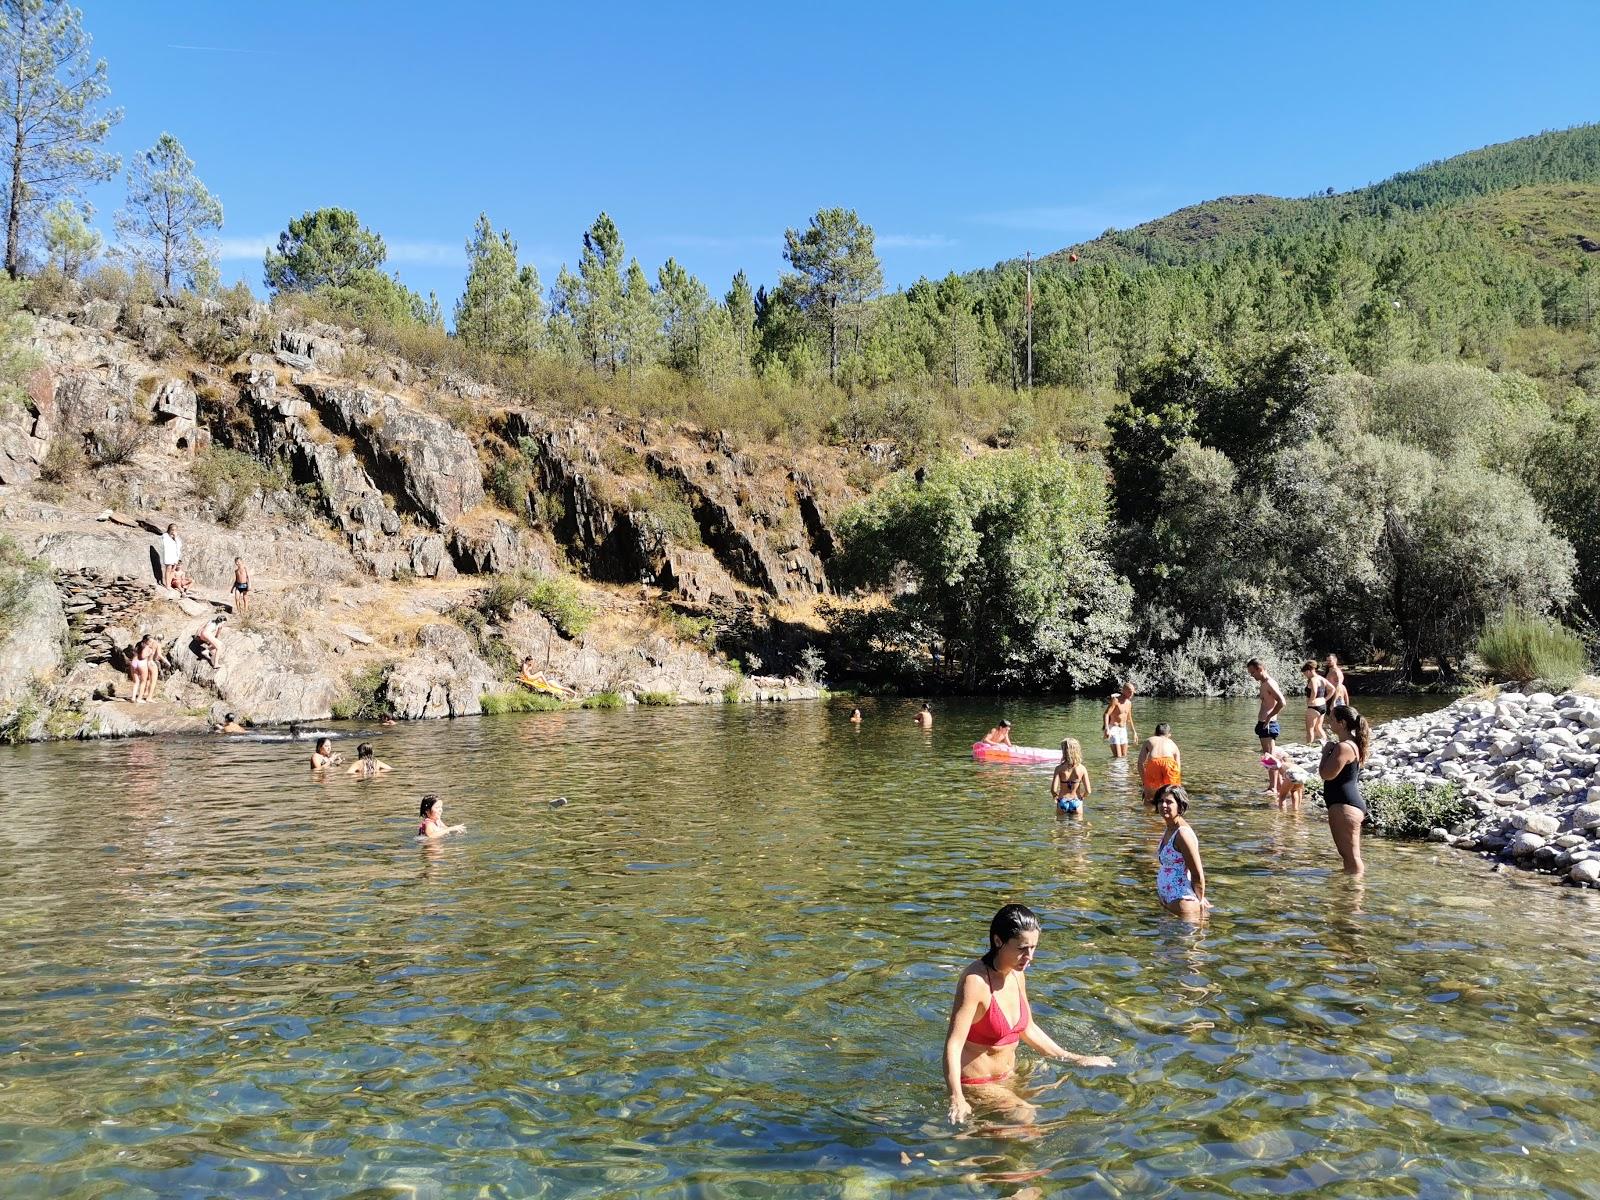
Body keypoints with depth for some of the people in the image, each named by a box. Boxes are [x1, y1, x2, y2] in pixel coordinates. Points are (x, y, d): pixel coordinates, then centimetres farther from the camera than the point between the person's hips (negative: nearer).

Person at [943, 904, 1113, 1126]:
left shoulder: (1016, 976, 1)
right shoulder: (976, 981, -25)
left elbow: (1027, 1029, 16)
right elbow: (953, 1044, -30)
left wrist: (1075, 1059, 19)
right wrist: (956, 1099, -42)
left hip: (1008, 1077, 9)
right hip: (977, 1084, -9)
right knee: (1025, 1116, -24)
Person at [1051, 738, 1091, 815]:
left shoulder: (1059, 768, -12)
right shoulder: (1082, 769, -9)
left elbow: (1053, 789, -18)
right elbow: (1088, 791, -9)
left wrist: (1055, 796, 4)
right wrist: (1082, 797, 12)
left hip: (1062, 802, 0)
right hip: (1076, 803, 0)